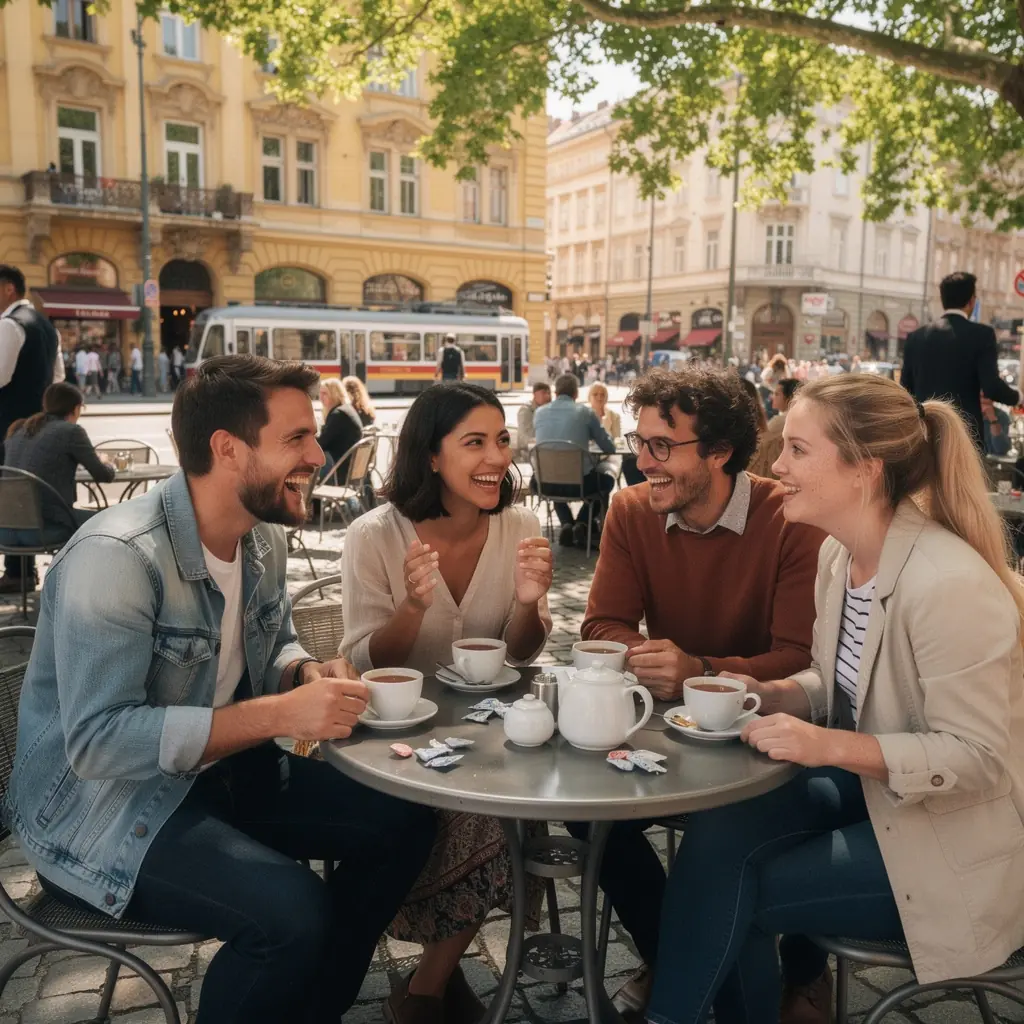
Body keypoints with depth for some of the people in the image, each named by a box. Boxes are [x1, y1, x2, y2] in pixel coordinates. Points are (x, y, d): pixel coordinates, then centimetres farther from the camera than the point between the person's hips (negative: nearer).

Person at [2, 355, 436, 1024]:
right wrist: (279, 715, -32)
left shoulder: (265, 538, 0)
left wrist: (309, 674, -9)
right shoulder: (117, 557, -26)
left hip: (222, 768, 8)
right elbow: (97, 741, -29)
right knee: (295, 911, -29)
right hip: (103, 804, -8)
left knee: (402, 822, -2)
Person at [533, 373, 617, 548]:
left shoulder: (540, 412, 7)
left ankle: (566, 524, 16)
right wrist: (590, 436, 28)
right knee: (607, 480, 31)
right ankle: (581, 523, 12)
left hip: (547, 483, 2)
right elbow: (610, 449, 4)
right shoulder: (585, 412, -1)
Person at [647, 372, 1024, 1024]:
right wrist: (769, 696, -9)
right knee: (718, 832, -14)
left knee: (733, 883, -14)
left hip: (952, 839, -7)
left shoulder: (949, 584, -28)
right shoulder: (841, 553, -1)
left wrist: (832, 746, -32)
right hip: (867, 787, 7)